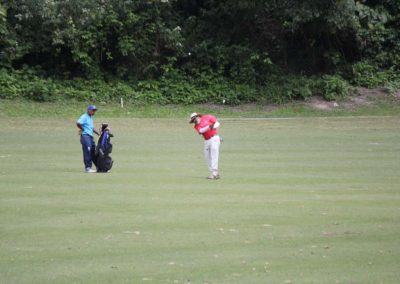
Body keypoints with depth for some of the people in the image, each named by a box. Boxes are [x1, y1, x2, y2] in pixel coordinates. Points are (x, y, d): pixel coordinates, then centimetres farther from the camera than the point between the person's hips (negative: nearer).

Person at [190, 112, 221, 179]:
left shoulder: (208, 117, 3)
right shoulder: (196, 126, 10)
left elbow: (217, 123, 4)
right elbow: (201, 131, -11)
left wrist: (214, 127, -15)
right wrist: (209, 127, -25)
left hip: (214, 138, -6)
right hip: (206, 141, 6)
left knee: (214, 156, -12)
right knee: (208, 158, 5)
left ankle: (214, 173, -16)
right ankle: (216, 174, 11)